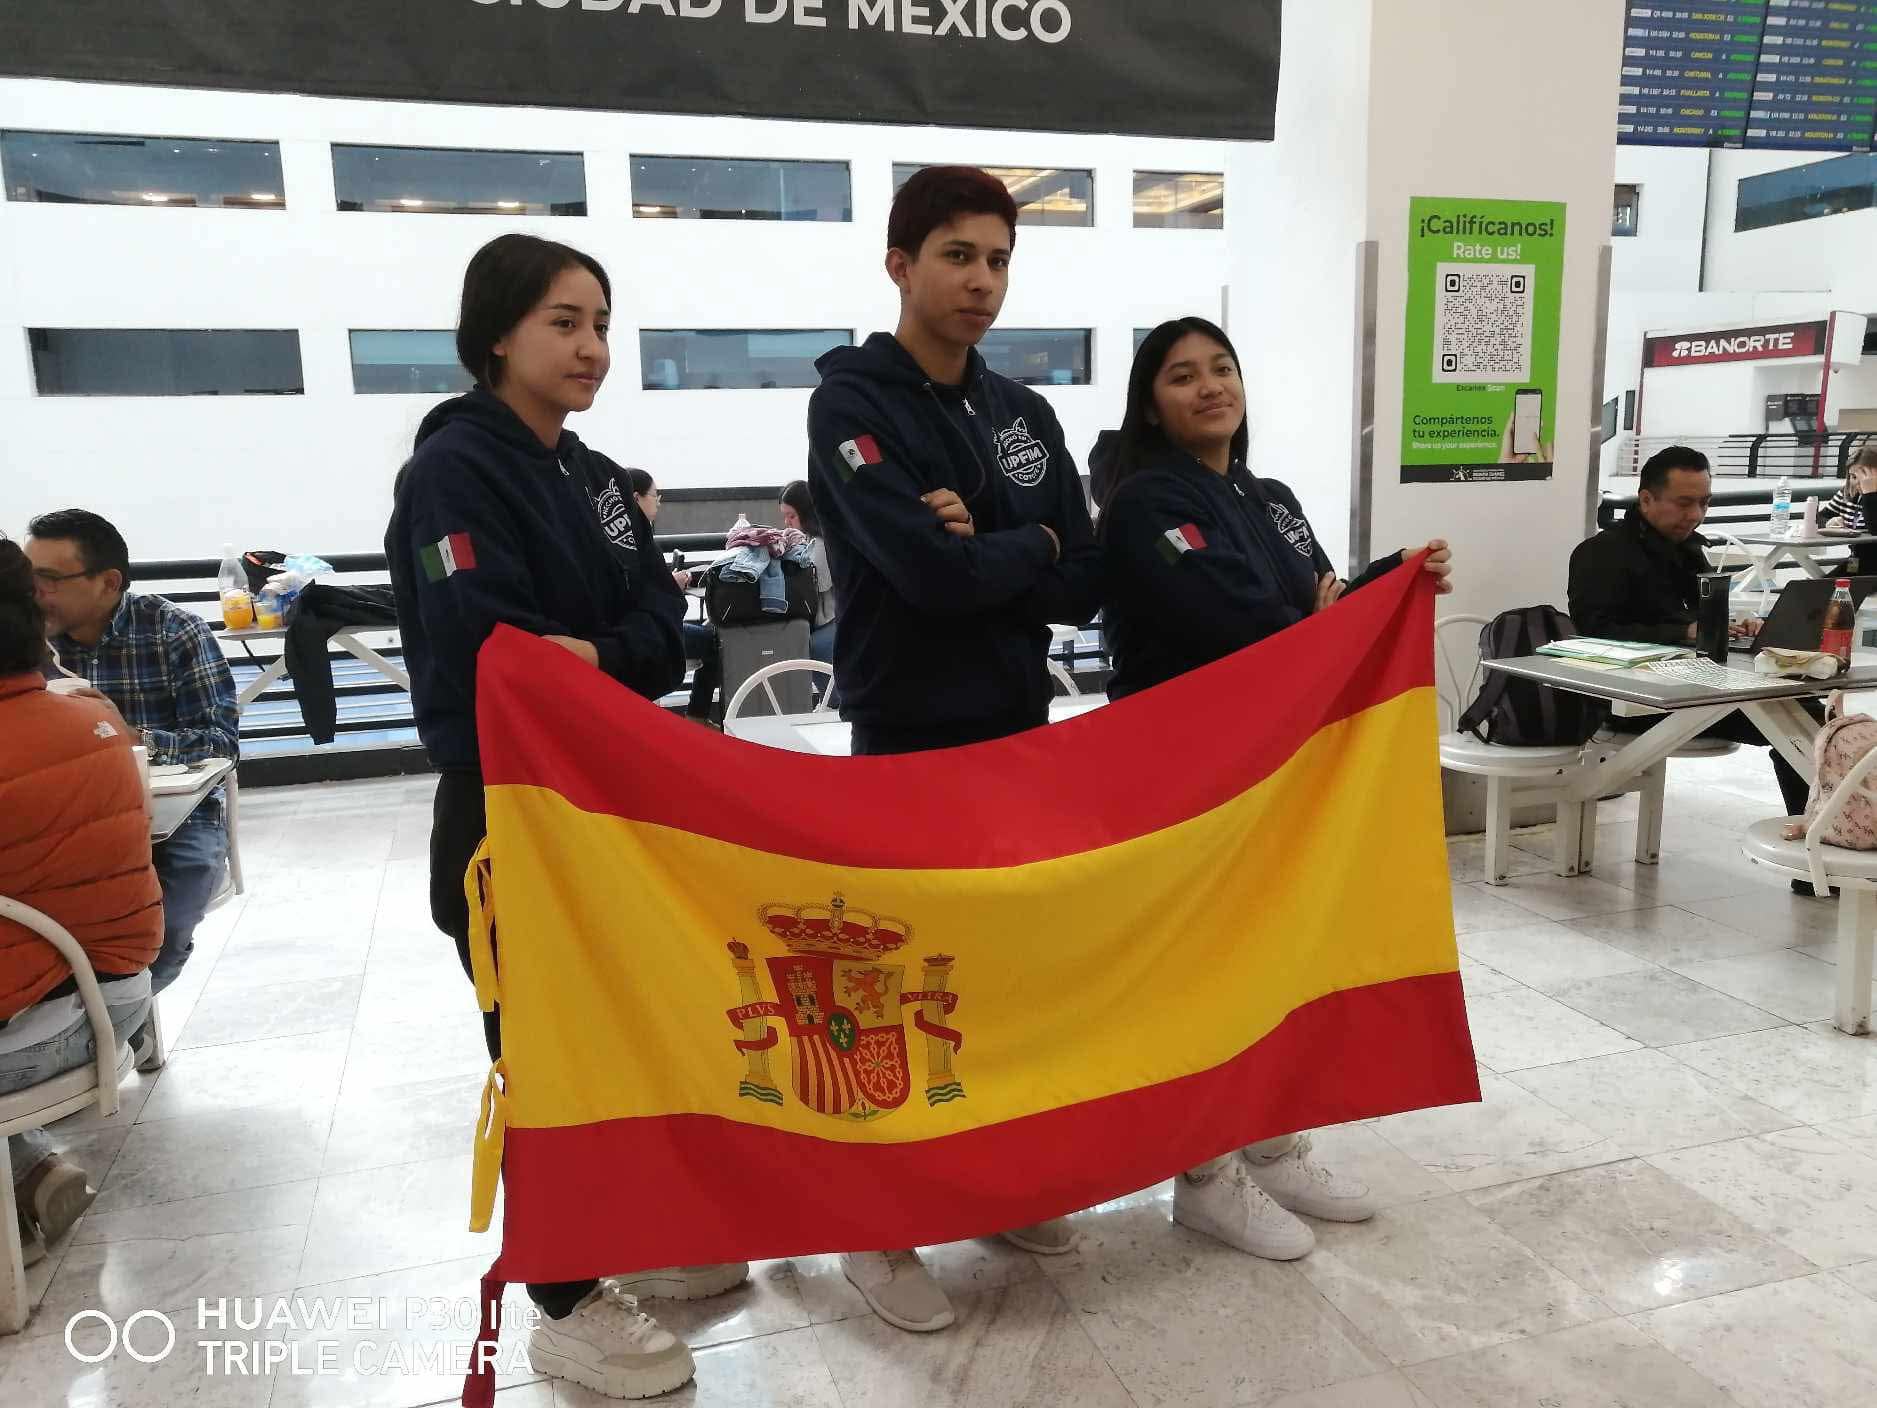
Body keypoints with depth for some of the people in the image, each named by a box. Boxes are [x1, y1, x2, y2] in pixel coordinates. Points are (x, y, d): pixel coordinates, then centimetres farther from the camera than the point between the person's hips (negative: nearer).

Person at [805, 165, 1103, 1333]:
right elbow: (930, 572, -24)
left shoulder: (1025, 413, 8)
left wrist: (981, 547, -14)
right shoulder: (851, 401, -11)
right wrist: (1031, 544, -7)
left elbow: (1085, 583, 1)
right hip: (908, 741, -6)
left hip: (1022, 732, 6)